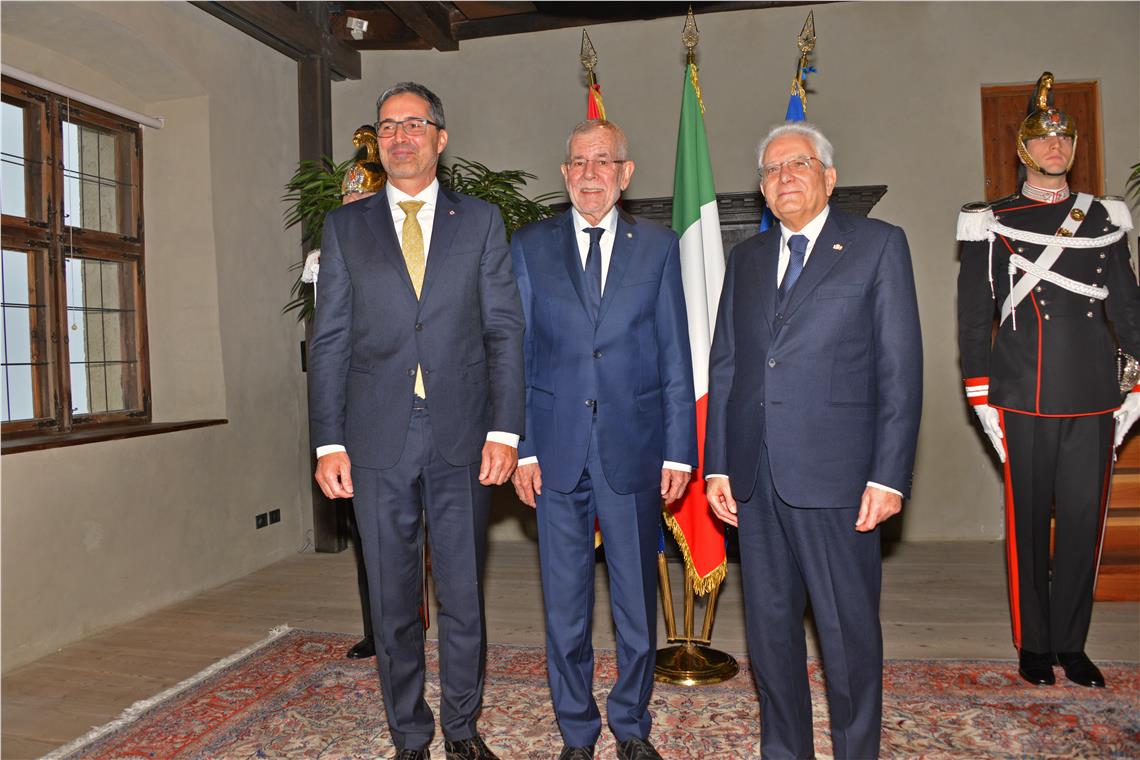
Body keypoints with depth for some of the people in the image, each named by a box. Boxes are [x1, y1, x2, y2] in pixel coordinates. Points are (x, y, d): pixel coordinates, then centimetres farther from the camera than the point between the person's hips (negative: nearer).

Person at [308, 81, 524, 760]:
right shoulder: (345, 227, 10)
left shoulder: (481, 220, 8)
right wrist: (329, 442, -2)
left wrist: (504, 429, -6)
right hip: (379, 442, 1)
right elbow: (330, 341, 6)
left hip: (463, 439, 0)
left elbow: (505, 330, 3)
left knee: (464, 595, 9)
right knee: (392, 602, 10)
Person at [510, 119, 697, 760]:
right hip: (557, 448, 0)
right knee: (565, 600, 9)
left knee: (637, 597, 10)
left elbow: (676, 357, 4)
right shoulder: (529, 247, 6)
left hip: (633, 446, 0)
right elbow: (515, 354, 5)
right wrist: (521, 448, -2)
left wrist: (678, 450, -2)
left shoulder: (658, 246, 6)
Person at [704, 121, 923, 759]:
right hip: (755, 475, 5)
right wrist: (718, 464, 7)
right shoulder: (747, 258, 16)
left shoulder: (879, 245, 2)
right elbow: (725, 366, 13)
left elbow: (900, 368, -4)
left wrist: (889, 475, -10)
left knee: (849, 631, 5)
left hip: (835, 475, -4)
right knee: (769, 626, 14)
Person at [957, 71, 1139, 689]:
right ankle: (1033, 645, 19)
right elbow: (974, 318, 1)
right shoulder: (991, 225, 2)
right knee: (1027, 526, 4)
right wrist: (980, 399, -4)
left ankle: (1071, 645, 22)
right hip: (1024, 403, -3)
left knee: (1084, 523, 7)